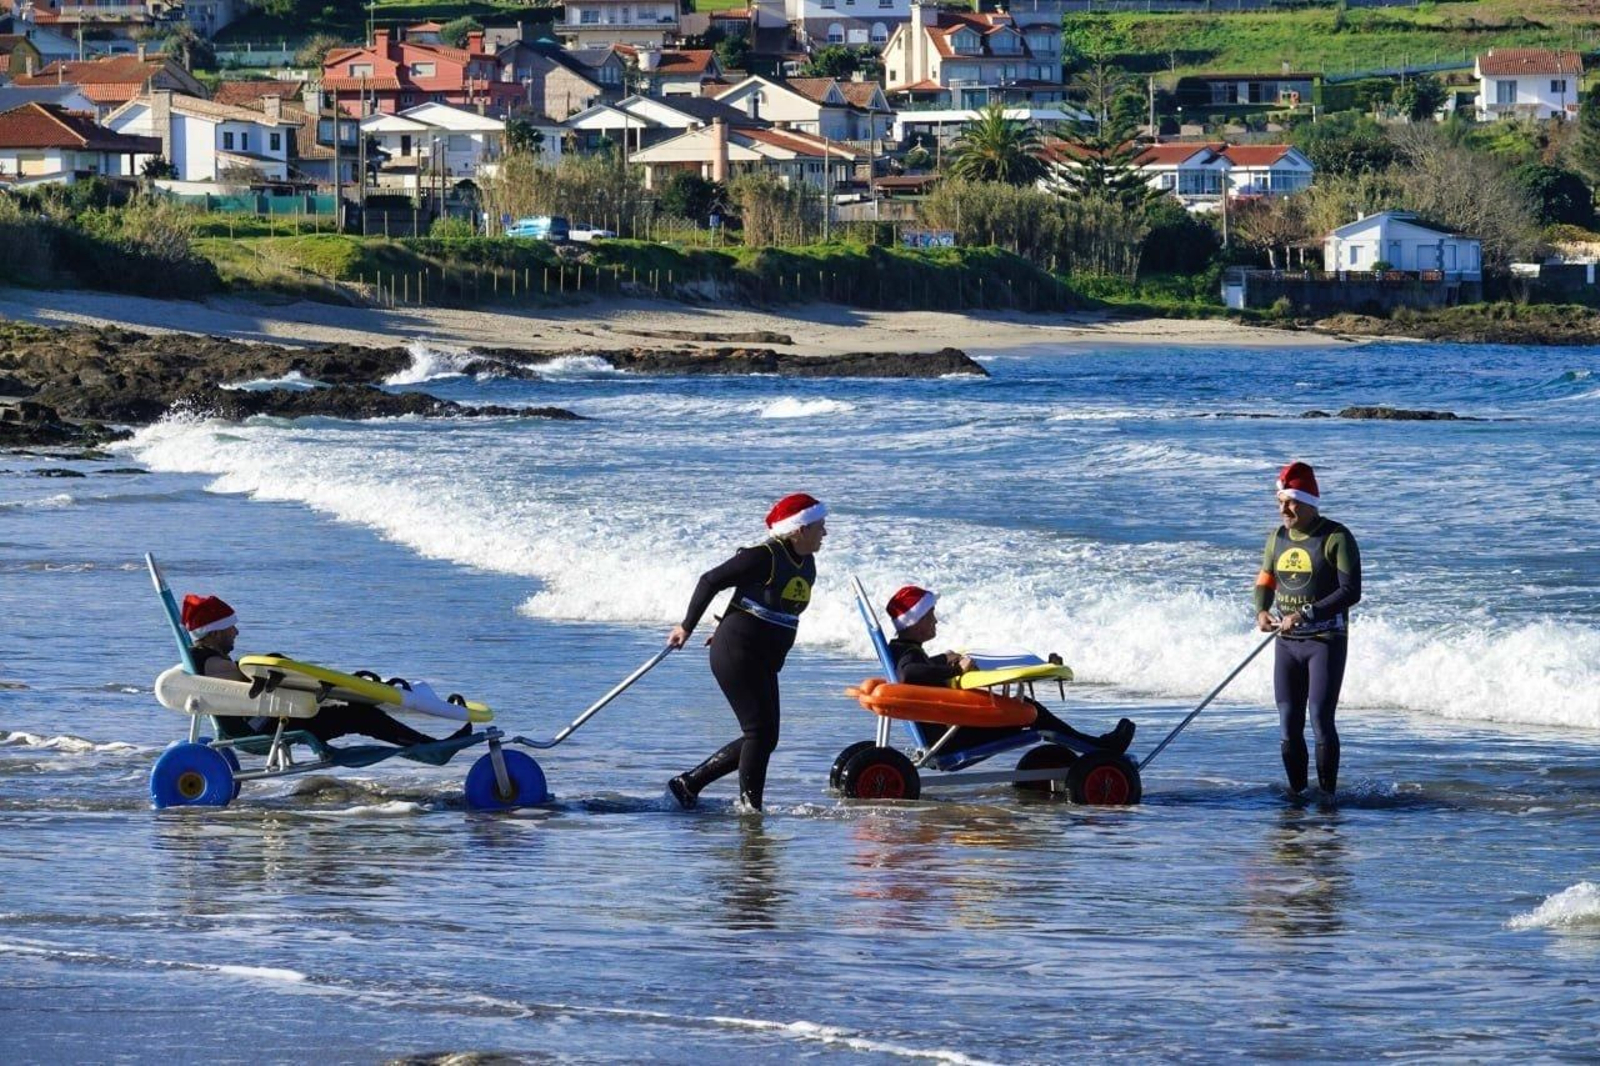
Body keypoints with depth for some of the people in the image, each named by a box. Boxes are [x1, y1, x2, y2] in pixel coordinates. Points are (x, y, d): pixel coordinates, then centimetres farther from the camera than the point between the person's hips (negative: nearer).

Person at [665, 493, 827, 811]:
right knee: (760, 732, -10)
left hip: (763, 664, 9)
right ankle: (750, 808, -4)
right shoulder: (764, 558, -18)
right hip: (736, 655, -9)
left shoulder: (807, 566, 8)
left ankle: (688, 784, 15)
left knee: (764, 738, 8)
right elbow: (710, 581, -12)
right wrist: (686, 627, -5)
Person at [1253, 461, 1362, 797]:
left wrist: (1307, 614, -23)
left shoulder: (1336, 538, -9)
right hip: (1287, 643, 6)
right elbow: (1265, 580, 20)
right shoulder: (1277, 538, 10)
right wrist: (1262, 611, -3)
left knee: (1321, 719, -13)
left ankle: (1327, 794, -4)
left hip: (1326, 641, -6)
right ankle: (1296, 794, 12)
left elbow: (1350, 592, -15)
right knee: (1288, 725, 3)